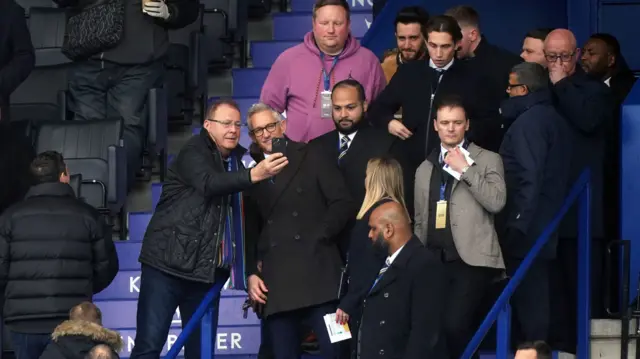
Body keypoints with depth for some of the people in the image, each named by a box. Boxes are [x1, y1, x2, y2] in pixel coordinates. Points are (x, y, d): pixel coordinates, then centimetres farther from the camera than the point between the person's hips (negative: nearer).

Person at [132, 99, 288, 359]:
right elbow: (209, 183, -27)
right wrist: (253, 175, -41)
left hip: (207, 270, 6)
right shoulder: (194, 152, -5)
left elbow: (244, 218, 15)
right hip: (169, 263, -6)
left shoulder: (237, 161, 14)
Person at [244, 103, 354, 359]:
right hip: (275, 284, 3)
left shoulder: (311, 159, 10)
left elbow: (343, 204, 2)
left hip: (317, 274, -3)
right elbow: (251, 231, 16)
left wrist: (318, 238, -6)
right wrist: (252, 273, 5)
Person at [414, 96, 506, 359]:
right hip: (435, 261, 5)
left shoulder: (488, 160, 6)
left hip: (472, 260, -5)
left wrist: (465, 169, -9)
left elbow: (496, 202, -11)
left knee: (456, 325, -22)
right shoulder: (425, 169, 20)